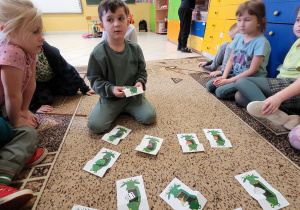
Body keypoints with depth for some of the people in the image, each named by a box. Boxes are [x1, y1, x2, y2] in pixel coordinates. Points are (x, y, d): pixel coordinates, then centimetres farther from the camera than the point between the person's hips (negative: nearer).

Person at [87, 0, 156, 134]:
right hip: (110, 98, -2)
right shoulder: (98, 53, -11)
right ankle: (116, 111, 12)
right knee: (95, 126, -18)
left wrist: (140, 82, -11)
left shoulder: (135, 49, -1)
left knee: (149, 117, -13)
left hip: (133, 95, 3)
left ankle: (125, 109, 14)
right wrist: (111, 89, -22)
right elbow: (95, 80, -6)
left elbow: (142, 71, 9)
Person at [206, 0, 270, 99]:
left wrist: (229, 80, -18)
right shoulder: (238, 37, 4)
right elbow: (231, 59, 8)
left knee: (220, 91, -24)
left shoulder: (261, 42, -16)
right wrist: (224, 77, -6)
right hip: (236, 75, 7)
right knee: (210, 85, -5)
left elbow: (252, 70, -18)